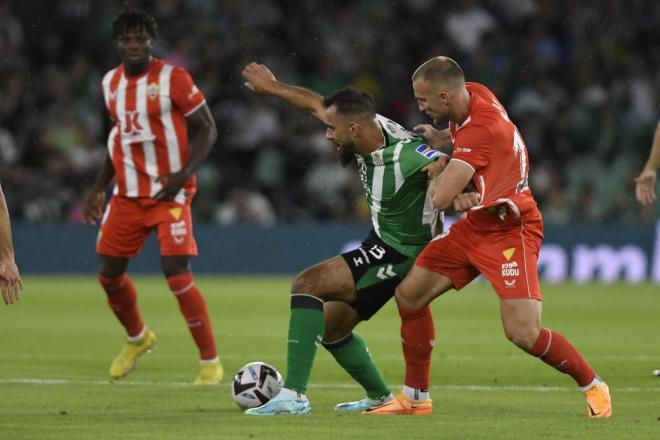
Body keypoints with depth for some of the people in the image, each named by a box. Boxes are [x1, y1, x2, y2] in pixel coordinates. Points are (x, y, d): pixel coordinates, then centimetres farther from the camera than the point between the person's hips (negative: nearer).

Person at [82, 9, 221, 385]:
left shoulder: (173, 78, -11)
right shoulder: (111, 83, 8)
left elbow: (207, 129, -10)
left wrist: (183, 174, -23)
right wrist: (99, 188, 18)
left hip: (170, 194, -6)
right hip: (127, 195, 6)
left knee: (178, 276, -15)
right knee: (109, 273, 9)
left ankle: (211, 363, -3)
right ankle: (137, 338, 38)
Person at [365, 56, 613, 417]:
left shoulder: (481, 130, -29)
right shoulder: (473, 94, -4)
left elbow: (440, 198, -34)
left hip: (510, 230, -9)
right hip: (475, 224, 9)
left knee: (523, 333, -18)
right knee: (408, 295, 4)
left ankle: (593, 386, 4)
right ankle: (414, 397, 15)